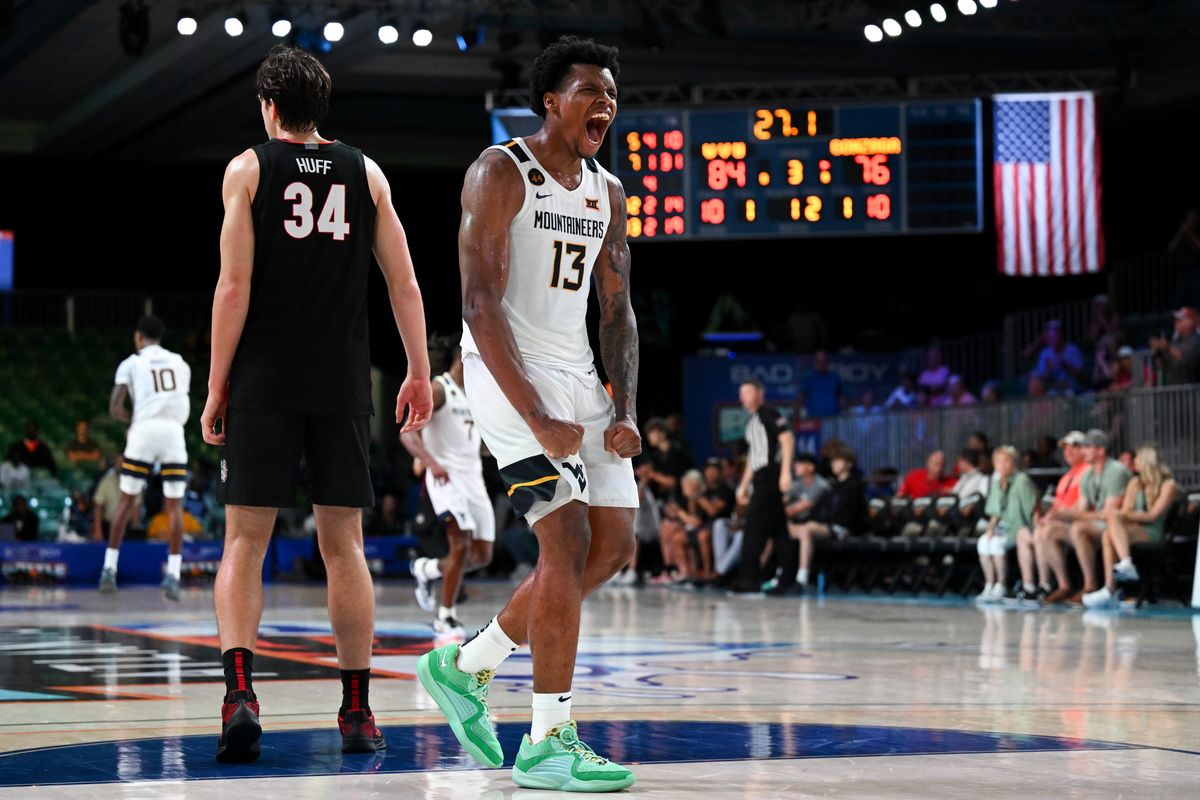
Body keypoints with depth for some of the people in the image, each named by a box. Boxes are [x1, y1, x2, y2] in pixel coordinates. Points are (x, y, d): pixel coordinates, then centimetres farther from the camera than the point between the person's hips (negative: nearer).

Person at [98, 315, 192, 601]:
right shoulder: (180, 363, 19)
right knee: (175, 506, 5)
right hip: (174, 432, 1)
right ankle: (172, 574, -6)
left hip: (144, 431, -1)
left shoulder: (131, 363, 8)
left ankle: (109, 568, 10)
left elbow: (115, 409, 1)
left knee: (126, 501, 12)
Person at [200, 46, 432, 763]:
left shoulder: (248, 169, 1)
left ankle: (240, 692, -17)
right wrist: (420, 373, 13)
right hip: (343, 387, 2)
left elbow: (236, 286, -6)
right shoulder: (366, 173, 9)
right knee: (344, 545, 8)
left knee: (246, 542, 2)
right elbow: (404, 283, 6)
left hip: (264, 383, -2)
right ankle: (358, 712, 9)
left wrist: (217, 384, -2)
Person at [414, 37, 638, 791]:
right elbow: (481, 304, -18)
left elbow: (617, 309, 14)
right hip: (511, 375, -8)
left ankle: (466, 666, 22)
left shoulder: (608, 192, 11)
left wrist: (626, 413, 0)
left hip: (579, 375, 8)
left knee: (614, 546, 7)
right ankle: (547, 744, -8)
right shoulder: (501, 172, -11)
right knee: (569, 540, -15)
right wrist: (537, 420, -24)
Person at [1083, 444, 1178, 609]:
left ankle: (1126, 565, -47)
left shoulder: (1168, 484, 3)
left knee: (1114, 518, -30)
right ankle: (1110, 590, -41)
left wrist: (1127, 515, -15)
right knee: (1108, 534, -29)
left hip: (1153, 533, -6)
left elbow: (1153, 515, -7)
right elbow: (1125, 511, 14)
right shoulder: (1135, 483, 23)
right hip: (1132, 528, 6)